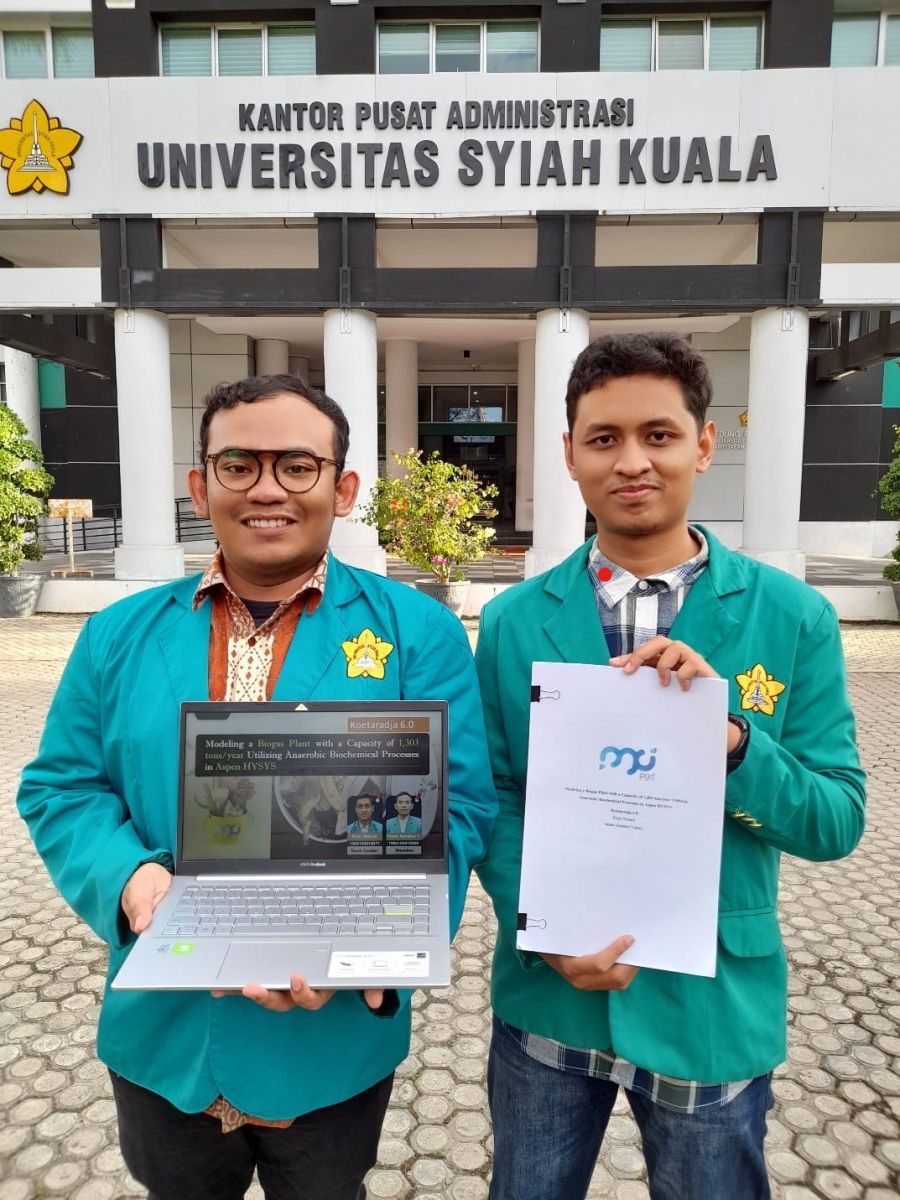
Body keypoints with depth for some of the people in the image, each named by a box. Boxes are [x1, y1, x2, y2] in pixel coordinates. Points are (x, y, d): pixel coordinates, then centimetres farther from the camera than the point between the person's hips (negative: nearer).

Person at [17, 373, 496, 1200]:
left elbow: (454, 809, -13)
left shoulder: (416, 631, -10)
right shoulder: (121, 634, -1)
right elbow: (61, 790, 1)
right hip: (162, 1037, 3)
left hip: (334, 1038, -2)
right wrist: (130, 877, -19)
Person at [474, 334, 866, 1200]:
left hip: (712, 1007, 0)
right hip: (546, 999, 1)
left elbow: (836, 823, -8)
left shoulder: (793, 618, -9)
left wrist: (727, 736, -24)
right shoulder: (512, 622, -6)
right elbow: (490, 798, -2)